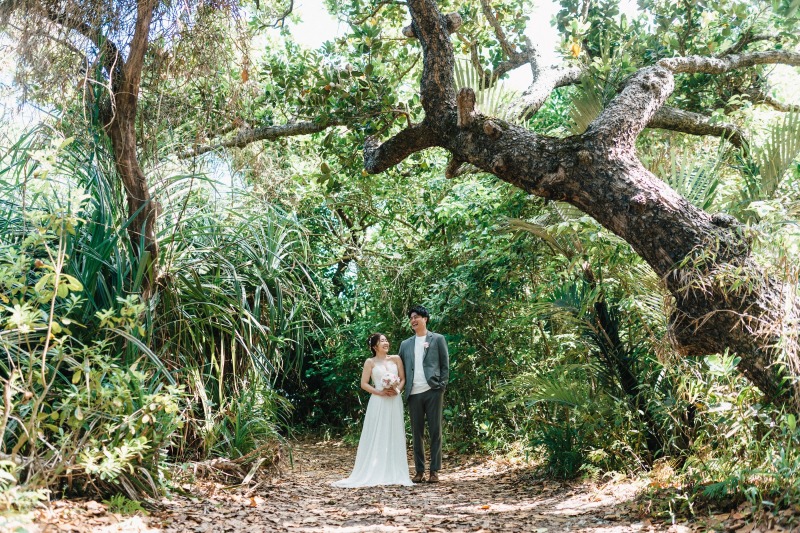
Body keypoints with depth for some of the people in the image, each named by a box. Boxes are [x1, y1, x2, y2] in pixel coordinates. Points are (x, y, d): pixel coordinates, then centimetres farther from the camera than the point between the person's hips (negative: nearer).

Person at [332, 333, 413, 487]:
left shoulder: (396, 359, 10)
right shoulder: (370, 362, 3)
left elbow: (403, 378, 10)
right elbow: (364, 384, -1)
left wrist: (397, 390, -9)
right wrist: (380, 392, -12)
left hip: (395, 401, 3)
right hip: (378, 403, -3)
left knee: (395, 437, 3)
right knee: (377, 438, -2)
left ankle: (395, 474, 9)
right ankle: (376, 474, 2)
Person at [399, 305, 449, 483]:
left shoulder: (438, 339, 7)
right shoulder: (405, 344, 17)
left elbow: (445, 364, 4)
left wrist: (442, 386, -6)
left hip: (432, 391, -3)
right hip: (413, 394, 4)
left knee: (435, 431, -1)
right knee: (416, 433, 6)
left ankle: (434, 471, 4)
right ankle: (419, 471, 13)